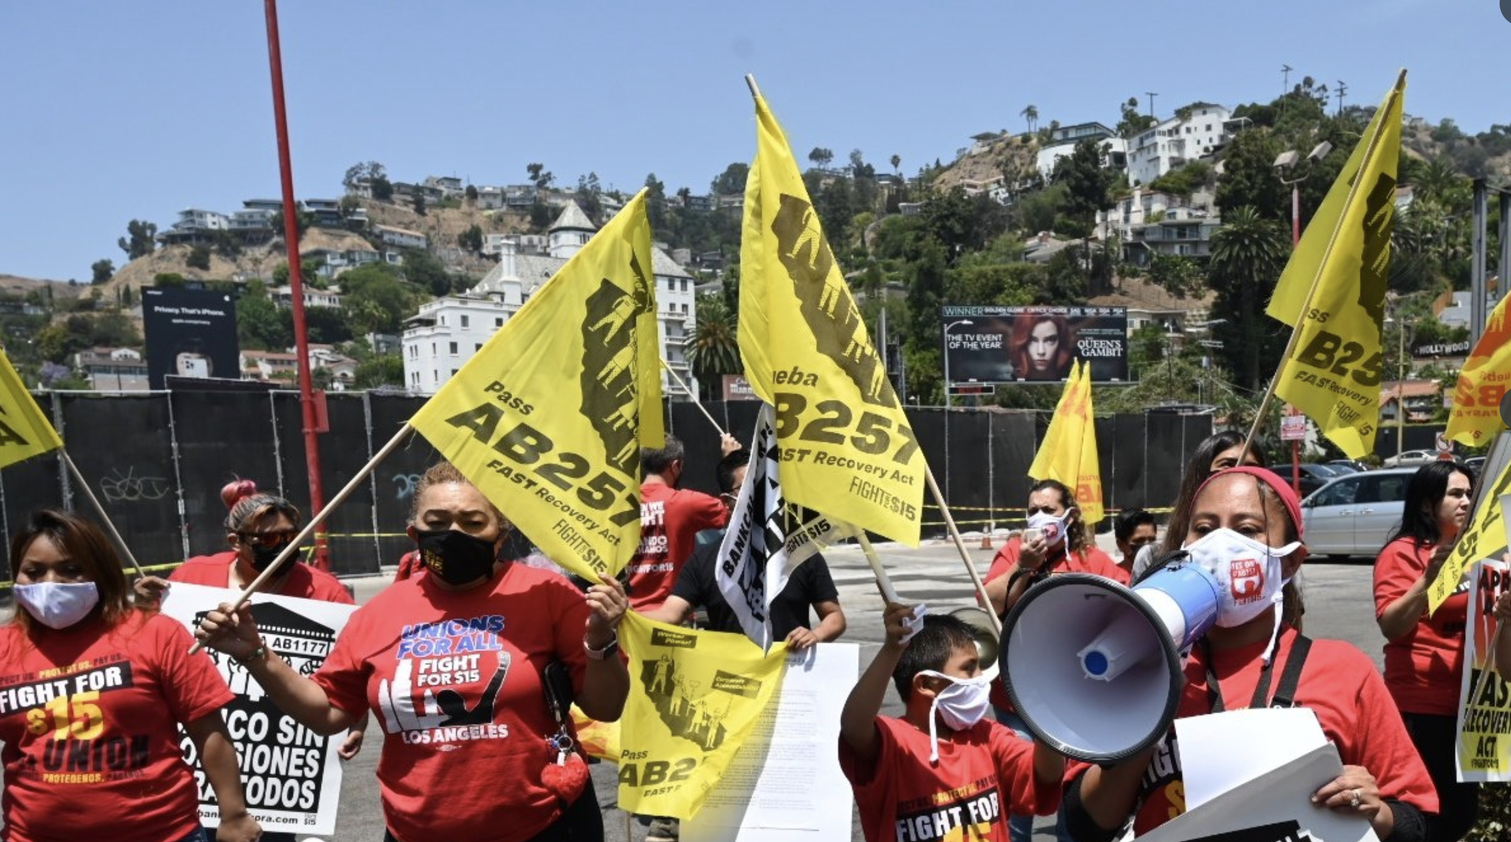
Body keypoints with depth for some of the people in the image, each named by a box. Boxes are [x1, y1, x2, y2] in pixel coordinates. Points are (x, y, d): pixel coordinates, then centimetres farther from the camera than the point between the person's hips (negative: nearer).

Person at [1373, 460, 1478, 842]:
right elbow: (1391, 626, -18)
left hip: (1468, 702, 7)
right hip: (1421, 705, -7)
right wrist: (1429, 578, -28)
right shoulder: (1403, 552, -10)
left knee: (1463, 808, 16)